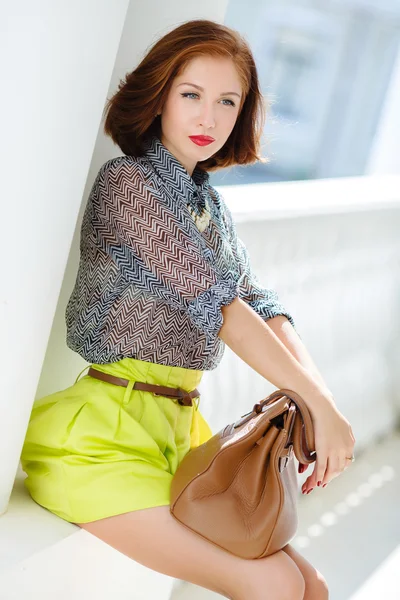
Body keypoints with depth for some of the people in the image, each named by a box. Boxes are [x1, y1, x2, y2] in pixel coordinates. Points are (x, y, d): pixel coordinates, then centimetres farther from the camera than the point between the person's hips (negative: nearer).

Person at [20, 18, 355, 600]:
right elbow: (215, 302, -16)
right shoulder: (126, 181, -10)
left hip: (180, 429, 8)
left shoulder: (211, 205, 16)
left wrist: (323, 397, -12)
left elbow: (262, 306, 5)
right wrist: (319, 405, -17)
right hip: (108, 432, -8)